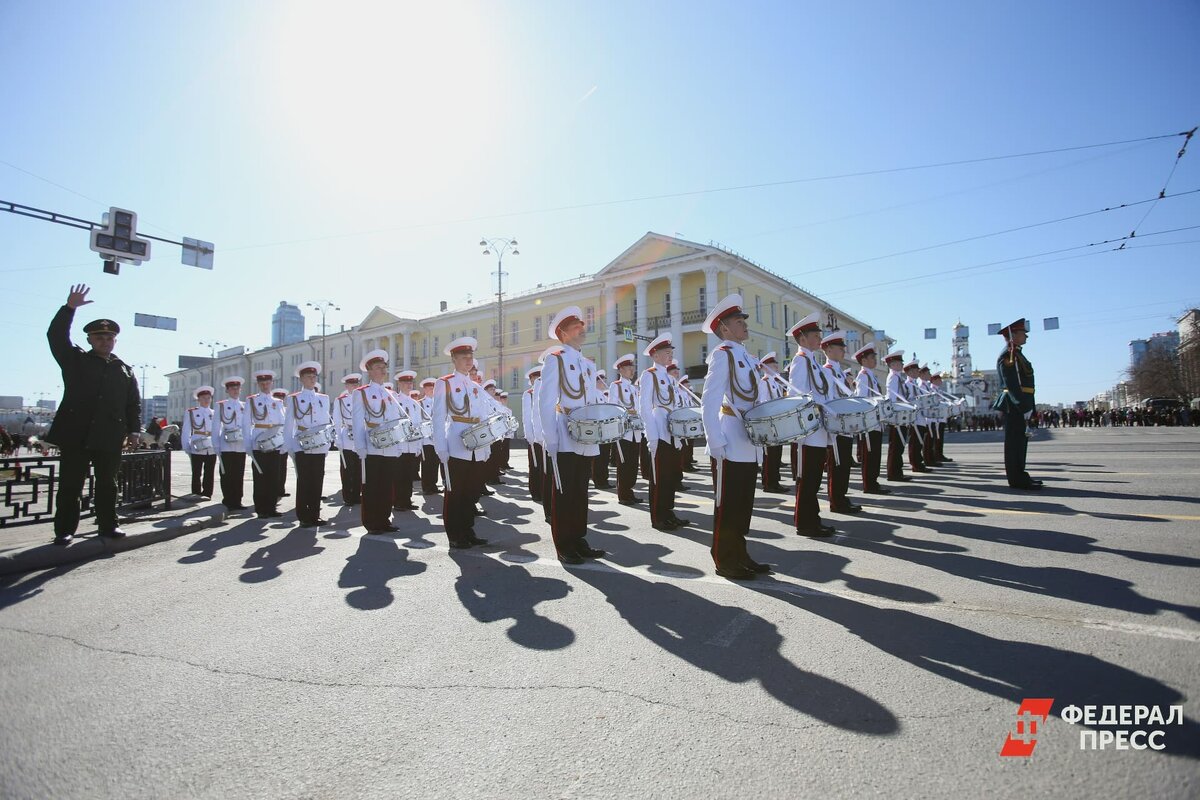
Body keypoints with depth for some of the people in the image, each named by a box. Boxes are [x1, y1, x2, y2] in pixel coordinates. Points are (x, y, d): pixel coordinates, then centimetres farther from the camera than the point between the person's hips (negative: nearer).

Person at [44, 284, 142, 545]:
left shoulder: (125, 370, 15)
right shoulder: (75, 360, 11)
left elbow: (134, 403, 11)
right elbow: (56, 336, -3)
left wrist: (134, 430, 2)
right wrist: (69, 308, -12)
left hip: (110, 438, 2)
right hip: (76, 435, -1)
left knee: (108, 484, 8)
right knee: (70, 484, 1)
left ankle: (107, 526, 16)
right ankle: (65, 530, 8)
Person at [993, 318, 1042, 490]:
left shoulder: (1016, 354, 21)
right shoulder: (1008, 355, -12)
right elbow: (1011, 384, -20)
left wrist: (1027, 405, 18)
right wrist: (1024, 406, -23)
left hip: (1019, 405, 10)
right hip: (1014, 406, -10)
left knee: (1020, 441, 14)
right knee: (1015, 443, -6)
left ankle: (1019, 476, 21)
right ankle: (1017, 479, -3)